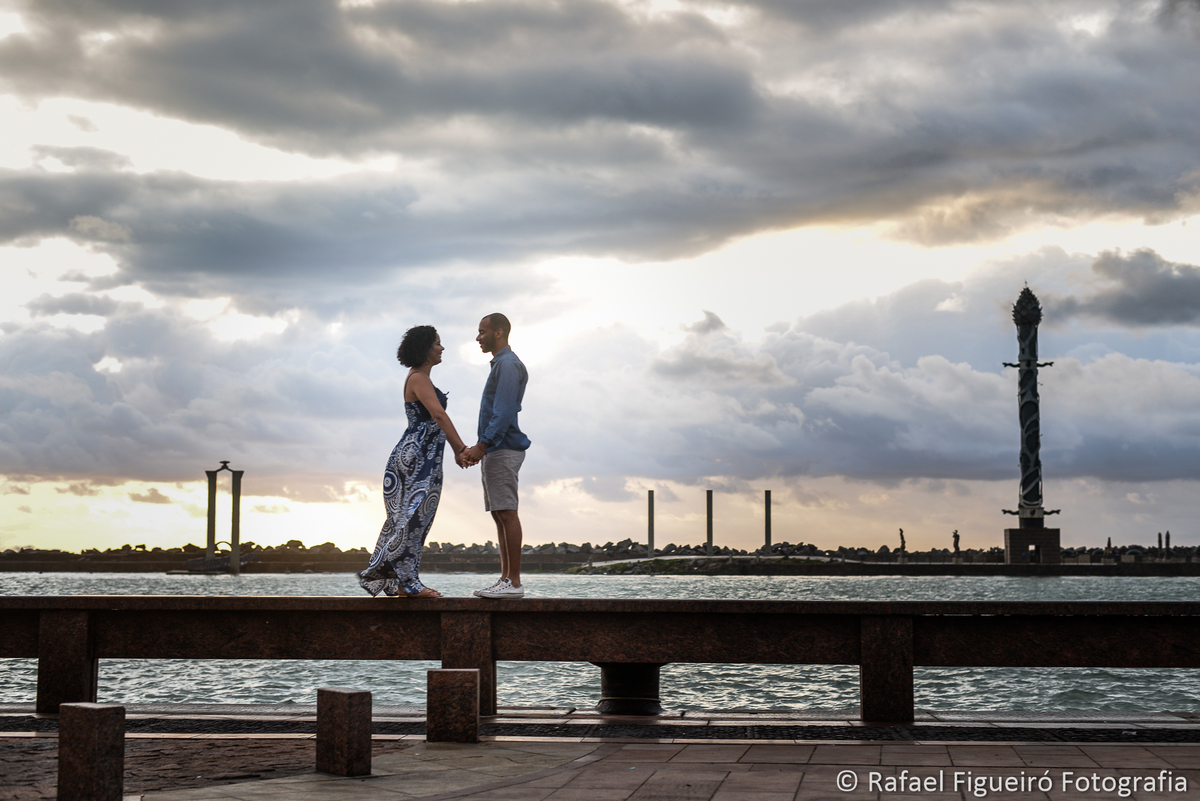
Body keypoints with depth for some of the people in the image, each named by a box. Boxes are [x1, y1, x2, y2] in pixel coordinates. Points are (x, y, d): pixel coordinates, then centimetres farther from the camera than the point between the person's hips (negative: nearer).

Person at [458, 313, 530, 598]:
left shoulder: (508, 364, -11)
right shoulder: (499, 364, 21)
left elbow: (504, 412, -19)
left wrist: (482, 446, -22)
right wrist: (479, 449, 22)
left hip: (503, 450, -11)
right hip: (496, 450, 11)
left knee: (506, 513, -11)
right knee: (499, 515, 9)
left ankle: (514, 582, -13)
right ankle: (506, 579, 11)